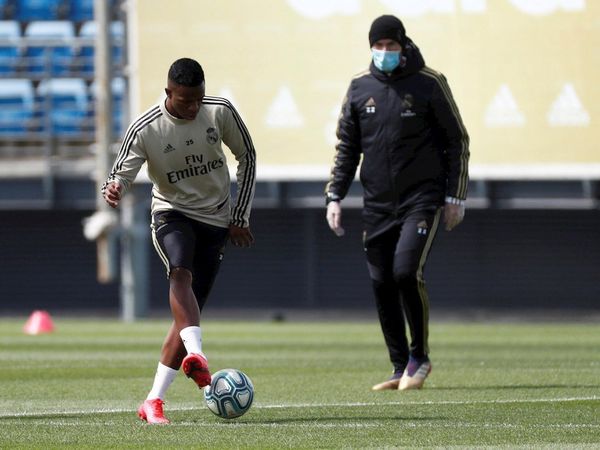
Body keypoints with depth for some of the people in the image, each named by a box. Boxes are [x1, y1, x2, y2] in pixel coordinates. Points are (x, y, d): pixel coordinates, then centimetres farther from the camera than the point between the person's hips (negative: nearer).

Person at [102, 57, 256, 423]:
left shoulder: (221, 112, -8)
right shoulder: (145, 129, -14)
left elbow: (247, 157, 6)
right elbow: (122, 173, -15)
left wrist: (240, 217, 5)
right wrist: (113, 190, -41)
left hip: (215, 220, 2)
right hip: (171, 214, -2)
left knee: (191, 309, -4)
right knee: (181, 272, -36)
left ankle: (154, 401, -1)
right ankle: (196, 354, -55)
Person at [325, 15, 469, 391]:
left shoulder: (429, 84, -4)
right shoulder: (360, 87, 7)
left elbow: (457, 142, 1)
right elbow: (347, 147, 14)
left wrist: (455, 196, -4)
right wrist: (335, 196, 6)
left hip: (421, 198, -4)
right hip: (377, 203, 4)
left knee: (406, 271, -19)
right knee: (382, 285, 1)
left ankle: (420, 357, -1)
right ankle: (401, 369, 11)